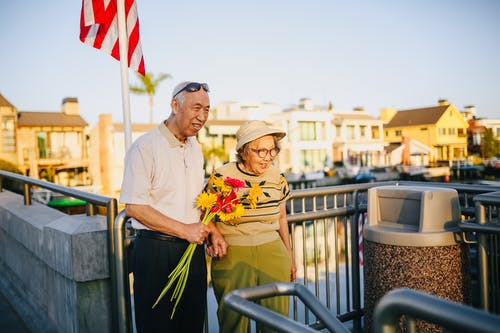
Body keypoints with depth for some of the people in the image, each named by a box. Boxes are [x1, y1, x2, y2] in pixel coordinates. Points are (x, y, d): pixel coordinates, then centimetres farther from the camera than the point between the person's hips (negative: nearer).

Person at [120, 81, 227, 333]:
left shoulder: (195, 148, 11)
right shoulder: (145, 147, -12)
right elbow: (134, 207, -17)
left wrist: (212, 230, 3)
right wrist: (184, 230, -17)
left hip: (193, 248, 7)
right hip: (155, 249, -6)